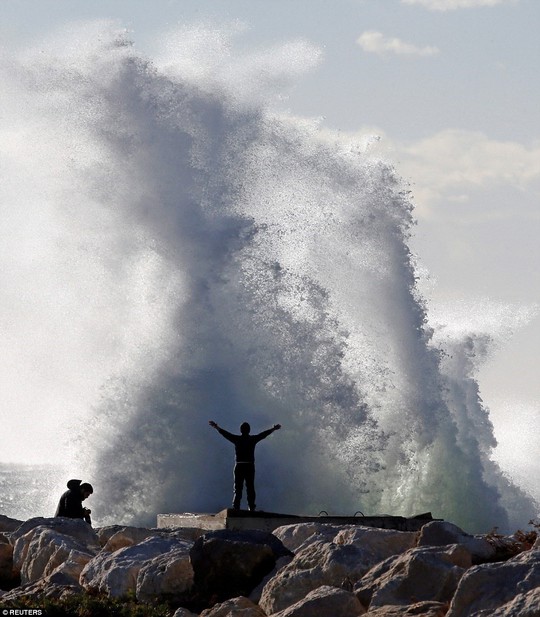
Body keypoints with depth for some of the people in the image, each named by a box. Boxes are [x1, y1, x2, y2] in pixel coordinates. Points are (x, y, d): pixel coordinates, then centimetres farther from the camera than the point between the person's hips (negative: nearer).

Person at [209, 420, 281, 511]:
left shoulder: (237, 439, 0)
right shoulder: (253, 439, 1)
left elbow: (225, 433, 10)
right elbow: (264, 434, 14)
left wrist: (216, 427, 24)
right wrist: (274, 429, 29)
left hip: (239, 466, 0)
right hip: (250, 466, 0)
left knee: (238, 488, 2)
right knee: (250, 488, 4)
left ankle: (236, 508, -6)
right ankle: (251, 508, 1)